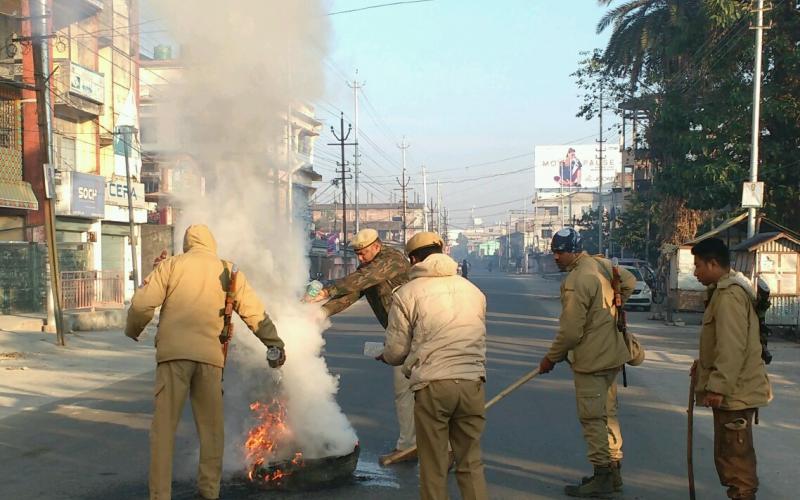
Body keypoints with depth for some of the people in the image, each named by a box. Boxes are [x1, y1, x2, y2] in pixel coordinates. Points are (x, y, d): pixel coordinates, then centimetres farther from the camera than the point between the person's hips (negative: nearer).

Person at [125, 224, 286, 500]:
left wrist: (132, 330, 16)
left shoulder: (171, 265, 7)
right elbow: (255, 312, 11)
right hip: (210, 356, 2)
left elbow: (142, 303, -2)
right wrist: (274, 343, 22)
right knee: (210, 426, 14)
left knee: (164, 426, 3)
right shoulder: (228, 271, 12)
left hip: (174, 353, -1)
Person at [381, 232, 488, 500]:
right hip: (472, 382, 4)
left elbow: (396, 351, 1)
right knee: (471, 463, 14)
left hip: (433, 386, -4)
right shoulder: (473, 290, 14)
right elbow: (478, 339, 16)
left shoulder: (407, 293, 0)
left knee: (434, 466, 9)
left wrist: (384, 356, 24)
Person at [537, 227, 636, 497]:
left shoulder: (576, 280, -22)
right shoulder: (602, 264, 6)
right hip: (612, 354, 10)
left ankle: (602, 476, 4)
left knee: (592, 419, -1)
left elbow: (570, 332, -22)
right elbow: (629, 282, 24)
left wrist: (551, 358, -8)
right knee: (607, 413, 17)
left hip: (591, 359, -10)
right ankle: (614, 472, 26)